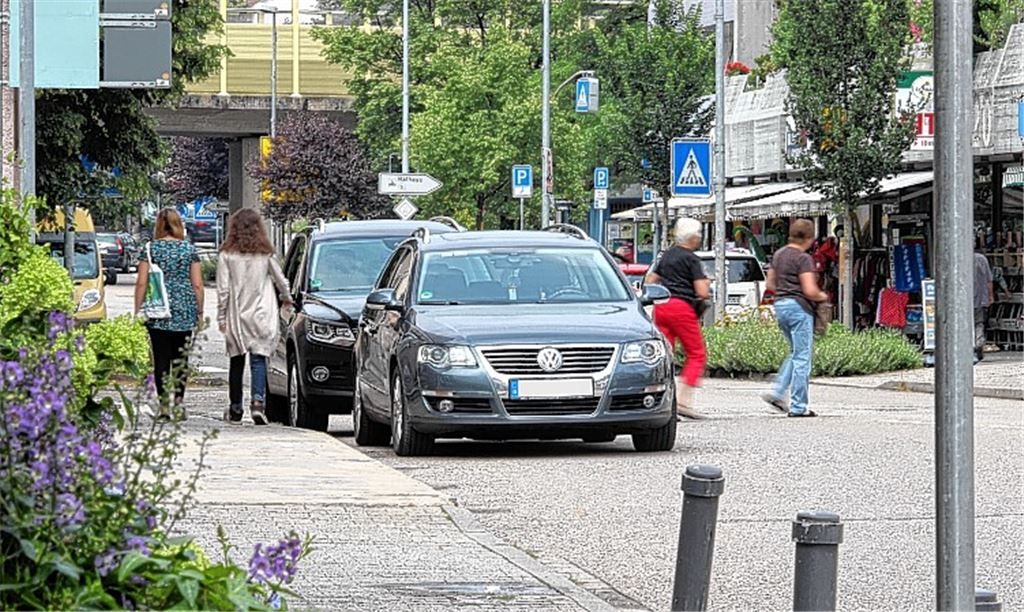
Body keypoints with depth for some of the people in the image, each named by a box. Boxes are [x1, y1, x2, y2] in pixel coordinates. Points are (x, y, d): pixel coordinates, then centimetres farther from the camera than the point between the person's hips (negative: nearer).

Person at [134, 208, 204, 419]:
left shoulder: (150, 249, 1)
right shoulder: (189, 249, 4)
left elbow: (141, 283, -1)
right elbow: (197, 284, 3)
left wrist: (138, 311, 5)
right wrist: (200, 311, 11)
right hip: (184, 310, 1)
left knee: (161, 358, 0)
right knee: (181, 358, 7)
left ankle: (164, 405, -3)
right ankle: (178, 403, 1)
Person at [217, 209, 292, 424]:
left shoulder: (227, 255, -4)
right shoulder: (265, 254, 0)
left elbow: (223, 289, -5)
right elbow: (280, 280, 10)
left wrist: (221, 317, 3)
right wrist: (287, 298, 30)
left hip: (236, 317, 0)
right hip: (261, 316, 0)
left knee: (237, 361, 9)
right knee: (258, 359, -2)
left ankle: (235, 408, 14)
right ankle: (257, 402, -21)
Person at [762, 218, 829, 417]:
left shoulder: (779, 254, 11)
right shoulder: (803, 258, -14)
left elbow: (770, 284, 19)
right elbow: (810, 291, -19)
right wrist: (823, 296, -1)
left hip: (780, 304, 8)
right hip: (798, 306, -8)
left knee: (795, 354, 21)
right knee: (802, 357, -1)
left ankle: (777, 392, 9)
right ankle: (798, 406, 0)